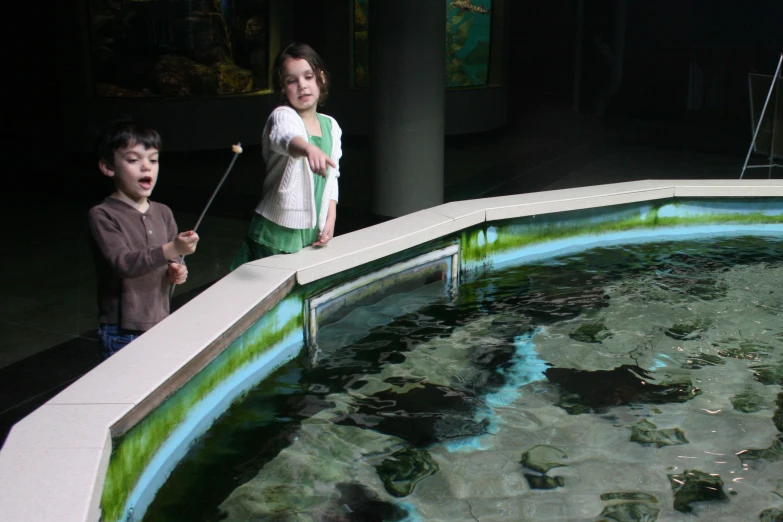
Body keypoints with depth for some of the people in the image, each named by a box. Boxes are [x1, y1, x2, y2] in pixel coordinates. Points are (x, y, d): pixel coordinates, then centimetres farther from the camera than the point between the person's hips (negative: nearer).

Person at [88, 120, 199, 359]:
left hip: (160, 326, 5)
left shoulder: (163, 213, 7)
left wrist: (177, 270, -6)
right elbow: (123, 263, -23)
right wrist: (171, 249, -33)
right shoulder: (102, 215, -11)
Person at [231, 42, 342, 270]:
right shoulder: (283, 116, -12)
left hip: (313, 233, 6)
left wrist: (330, 219, 4)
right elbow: (285, 138, -37)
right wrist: (309, 149, -59)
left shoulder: (330, 126, 9)